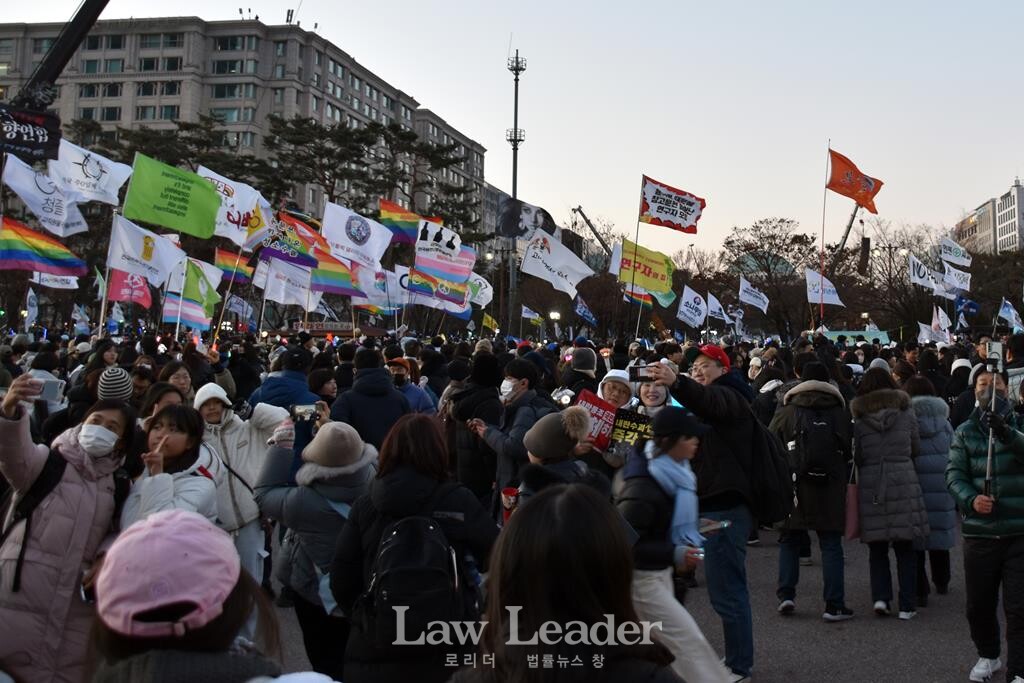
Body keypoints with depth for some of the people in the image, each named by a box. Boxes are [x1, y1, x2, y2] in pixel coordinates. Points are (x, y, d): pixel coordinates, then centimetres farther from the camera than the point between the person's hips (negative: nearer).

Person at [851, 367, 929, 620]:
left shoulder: (858, 418, -1)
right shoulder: (906, 412, 2)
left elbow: (856, 456, 2)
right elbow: (916, 449, 10)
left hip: (870, 485, 0)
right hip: (903, 481, 0)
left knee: (877, 548, 11)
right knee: (905, 548, 7)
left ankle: (881, 597, 0)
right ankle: (907, 605, 7)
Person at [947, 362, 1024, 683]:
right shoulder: (964, 432, 6)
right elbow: (954, 473, -1)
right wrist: (970, 499, -20)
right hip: (979, 531, 2)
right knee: (979, 604, 13)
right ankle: (988, 656, 36)